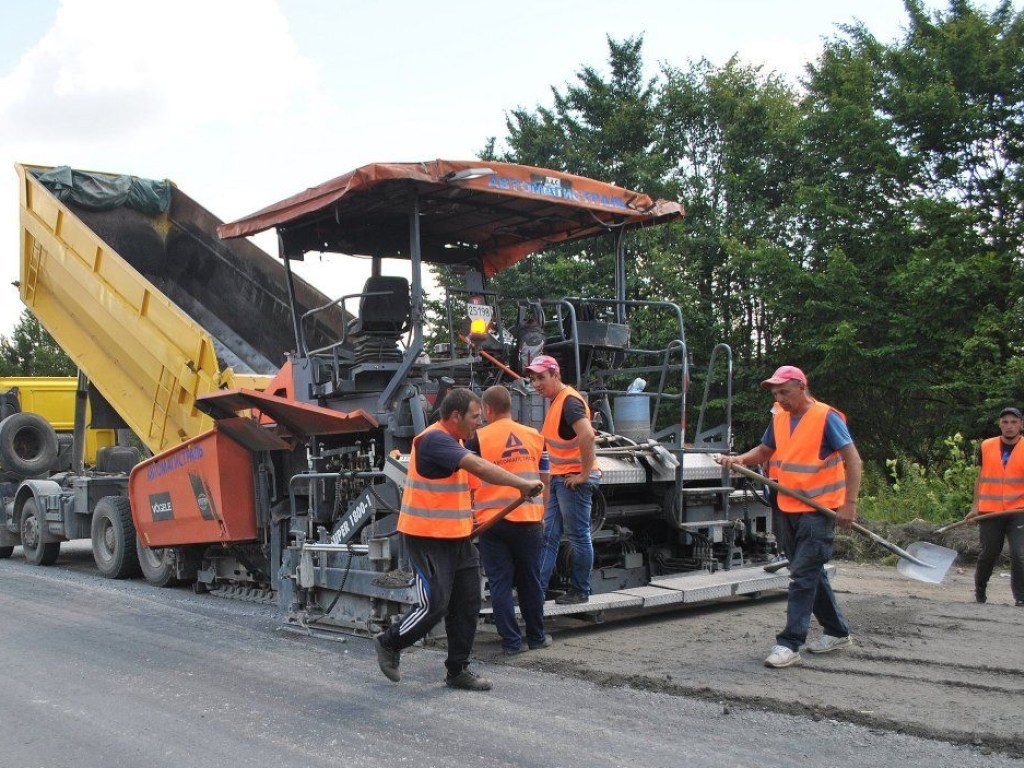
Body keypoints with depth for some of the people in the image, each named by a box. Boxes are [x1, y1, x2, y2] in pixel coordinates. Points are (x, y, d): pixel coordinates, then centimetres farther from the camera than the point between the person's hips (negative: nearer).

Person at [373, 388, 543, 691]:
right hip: (427, 538, -10)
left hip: (457, 537, 10)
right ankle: (389, 644, 19)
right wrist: (522, 484, -30)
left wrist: (467, 514, 15)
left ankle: (458, 671, 19)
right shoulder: (434, 440, -19)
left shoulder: (454, 441, 14)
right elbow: (479, 467, -30)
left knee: (467, 604, 9)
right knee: (435, 604, -5)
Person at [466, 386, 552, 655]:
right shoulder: (535, 436, 6)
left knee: (500, 583, 5)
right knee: (530, 580, 15)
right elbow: (544, 480, 12)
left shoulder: (478, 439, -5)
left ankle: (512, 642, 7)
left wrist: (470, 512, 10)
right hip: (529, 519, 3)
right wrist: (541, 514, 21)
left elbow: (469, 483, -4)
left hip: (491, 521, -3)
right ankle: (536, 637, 24)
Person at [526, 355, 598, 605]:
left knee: (579, 537, 2)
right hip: (559, 479, 10)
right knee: (549, 535, 11)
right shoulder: (556, 401, 12)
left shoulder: (569, 401, -18)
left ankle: (580, 592, 12)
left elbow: (587, 435, -32)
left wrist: (584, 473, -25)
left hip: (574, 480, -10)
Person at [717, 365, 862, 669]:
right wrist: (739, 459, -3)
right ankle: (837, 632, 31)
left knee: (802, 577, -9)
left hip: (819, 510, -8)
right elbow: (764, 451, 18)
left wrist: (849, 504, -20)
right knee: (811, 573, 16)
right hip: (789, 509, 8)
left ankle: (790, 644, -6)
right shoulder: (779, 418, 8)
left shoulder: (826, 417, -13)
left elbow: (853, 460, -14)